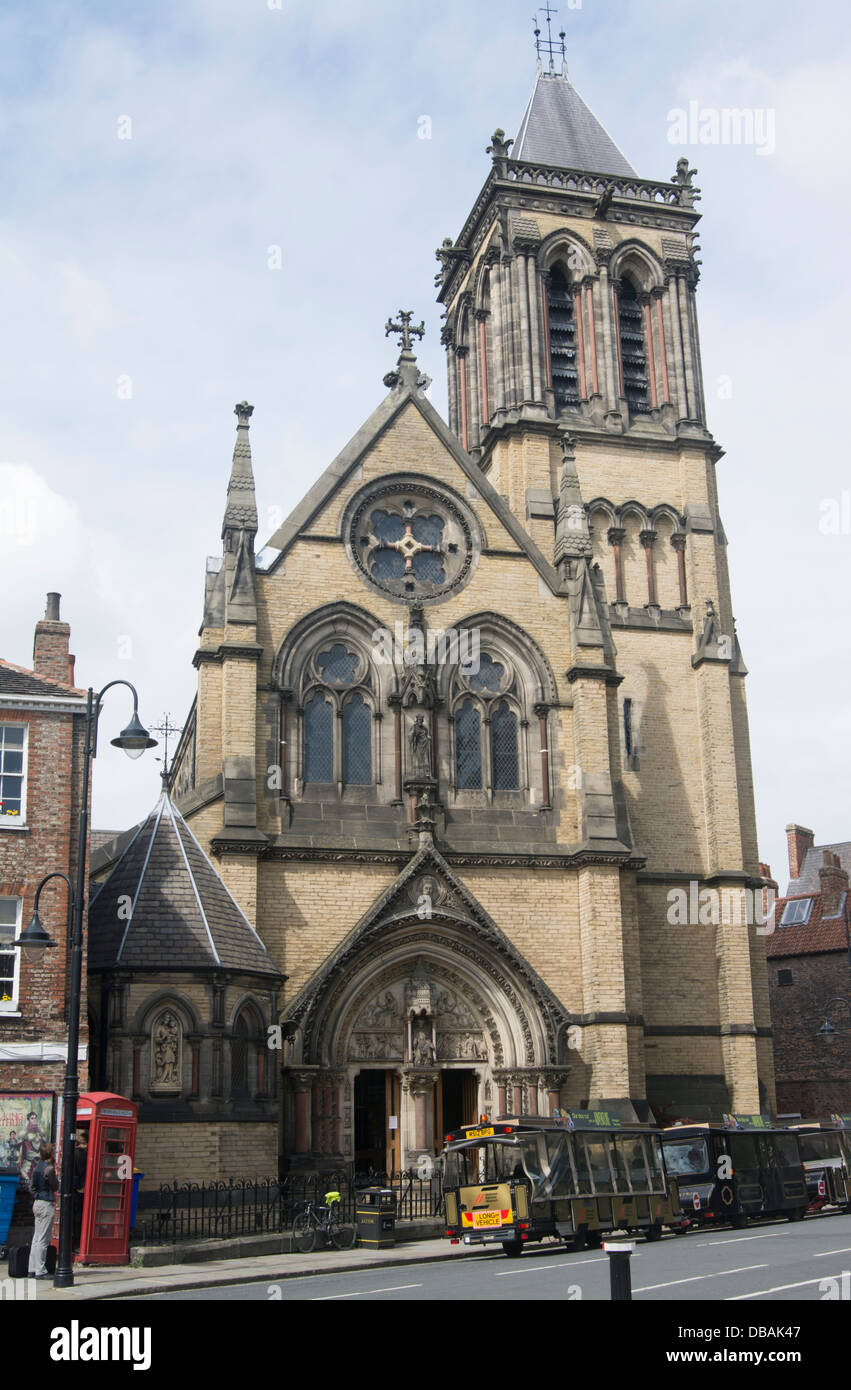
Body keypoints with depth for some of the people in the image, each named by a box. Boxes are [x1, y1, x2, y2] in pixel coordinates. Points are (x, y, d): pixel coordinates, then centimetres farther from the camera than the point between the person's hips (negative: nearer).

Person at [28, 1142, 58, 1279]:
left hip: (37, 1203, 9)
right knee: (43, 1239, -5)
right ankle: (40, 1271, -4)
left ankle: (32, 1269, 16)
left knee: (36, 1238, 13)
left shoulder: (36, 1167, 10)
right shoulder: (49, 1168, -14)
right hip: (46, 1204, -9)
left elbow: (31, 1187, 13)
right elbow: (55, 1187, -6)